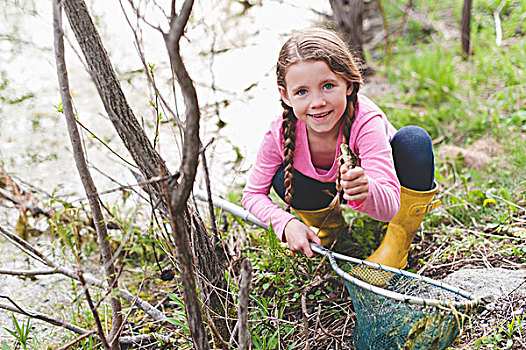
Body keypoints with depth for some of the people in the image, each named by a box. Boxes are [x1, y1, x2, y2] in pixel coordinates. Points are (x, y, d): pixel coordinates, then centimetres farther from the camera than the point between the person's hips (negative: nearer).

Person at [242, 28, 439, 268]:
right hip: (327, 186, 3)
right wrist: (286, 224, -35)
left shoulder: (365, 121, -39)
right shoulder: (281, 133, -29)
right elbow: (253, 194, -16)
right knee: (284, 180, -29)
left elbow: (390, 206, -47)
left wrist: (366, 192, -71)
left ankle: (400, 241, -12)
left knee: (414, 138, -33)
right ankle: (330, 229, 7)